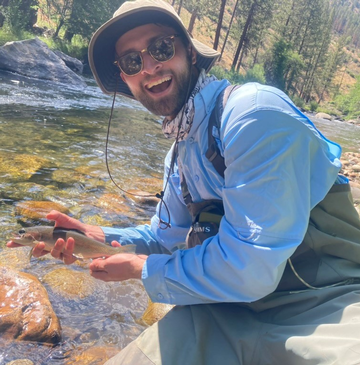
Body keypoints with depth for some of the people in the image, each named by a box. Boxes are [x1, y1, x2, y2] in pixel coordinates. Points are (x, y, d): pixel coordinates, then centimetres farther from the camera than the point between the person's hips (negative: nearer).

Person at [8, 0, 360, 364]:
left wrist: (142, 269, -10)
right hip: (237, 309, 7)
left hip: (328, 309, -6)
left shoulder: (254, 110, -22)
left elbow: (249, 269, -25)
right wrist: (98, 237, 0)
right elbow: (169, 235, 18)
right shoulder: (179, 154, 6)